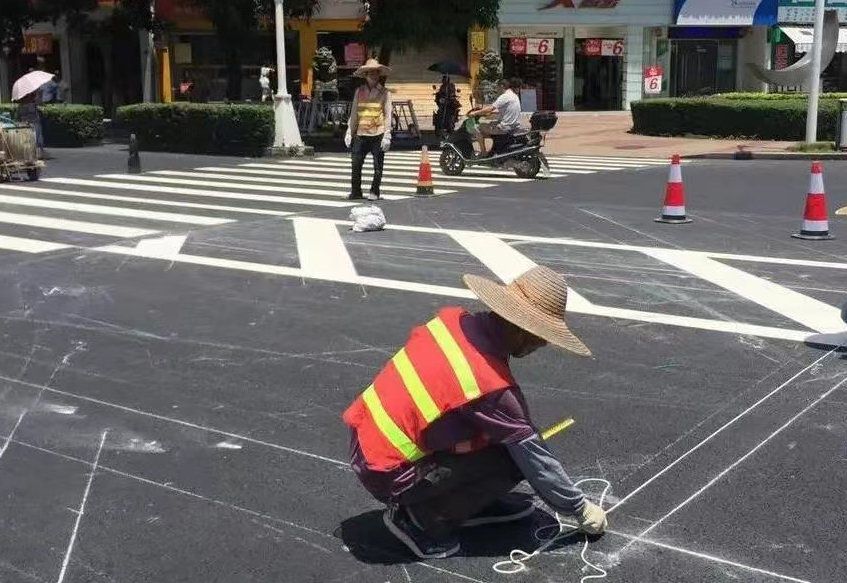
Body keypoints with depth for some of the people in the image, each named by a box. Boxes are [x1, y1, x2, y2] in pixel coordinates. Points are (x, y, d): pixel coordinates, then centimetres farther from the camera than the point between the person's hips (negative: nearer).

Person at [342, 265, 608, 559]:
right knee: (514, 460, -7)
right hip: (387, 475, -8)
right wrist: (581, 508, 3)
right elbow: (533, 456, -13)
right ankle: (419, 516, 1)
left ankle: (474, 502, 20)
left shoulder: (453, 318, -5)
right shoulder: (491, 386, -24)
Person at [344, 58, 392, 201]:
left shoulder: (384, 93, 2)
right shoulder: (359, 91, 9)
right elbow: (354, 113, 13)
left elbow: (388, 115, 0)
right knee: (356, 164, 1)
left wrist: (387, 135, -7)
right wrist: (349, 132, 8)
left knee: (378, 165, 3)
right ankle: (355, 191, 14)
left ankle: (374, 192, 15)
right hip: (361, 134, 2)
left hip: (378, 134, -2)